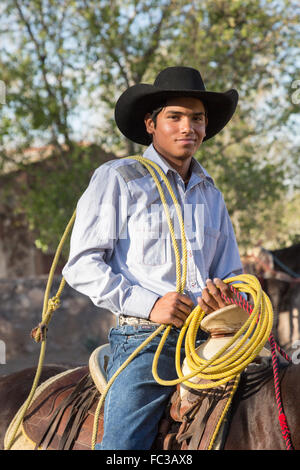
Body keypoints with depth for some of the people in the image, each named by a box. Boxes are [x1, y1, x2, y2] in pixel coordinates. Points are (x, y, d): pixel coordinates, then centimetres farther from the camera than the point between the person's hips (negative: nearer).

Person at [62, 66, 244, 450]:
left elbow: (231, 272, 28)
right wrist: (148, 303, -14)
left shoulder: (211, 195, 23)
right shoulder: (117, 179, 4)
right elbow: (82, 266, -3)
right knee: (122, 444, -18)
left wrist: (226, 293, 1)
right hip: (144, 338, -5)